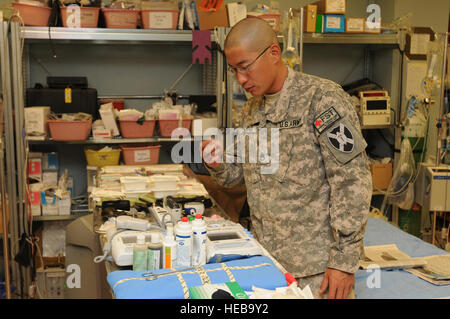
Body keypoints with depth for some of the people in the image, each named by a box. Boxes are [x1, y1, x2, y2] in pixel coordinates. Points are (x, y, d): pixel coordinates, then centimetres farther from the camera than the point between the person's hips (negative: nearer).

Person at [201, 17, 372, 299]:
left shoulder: (322, 99, -13)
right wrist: (219, 166, -4)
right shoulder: (252, 109, 9)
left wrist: (345, 260, -17)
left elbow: (352, 183, -16)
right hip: (267, 255, 6)